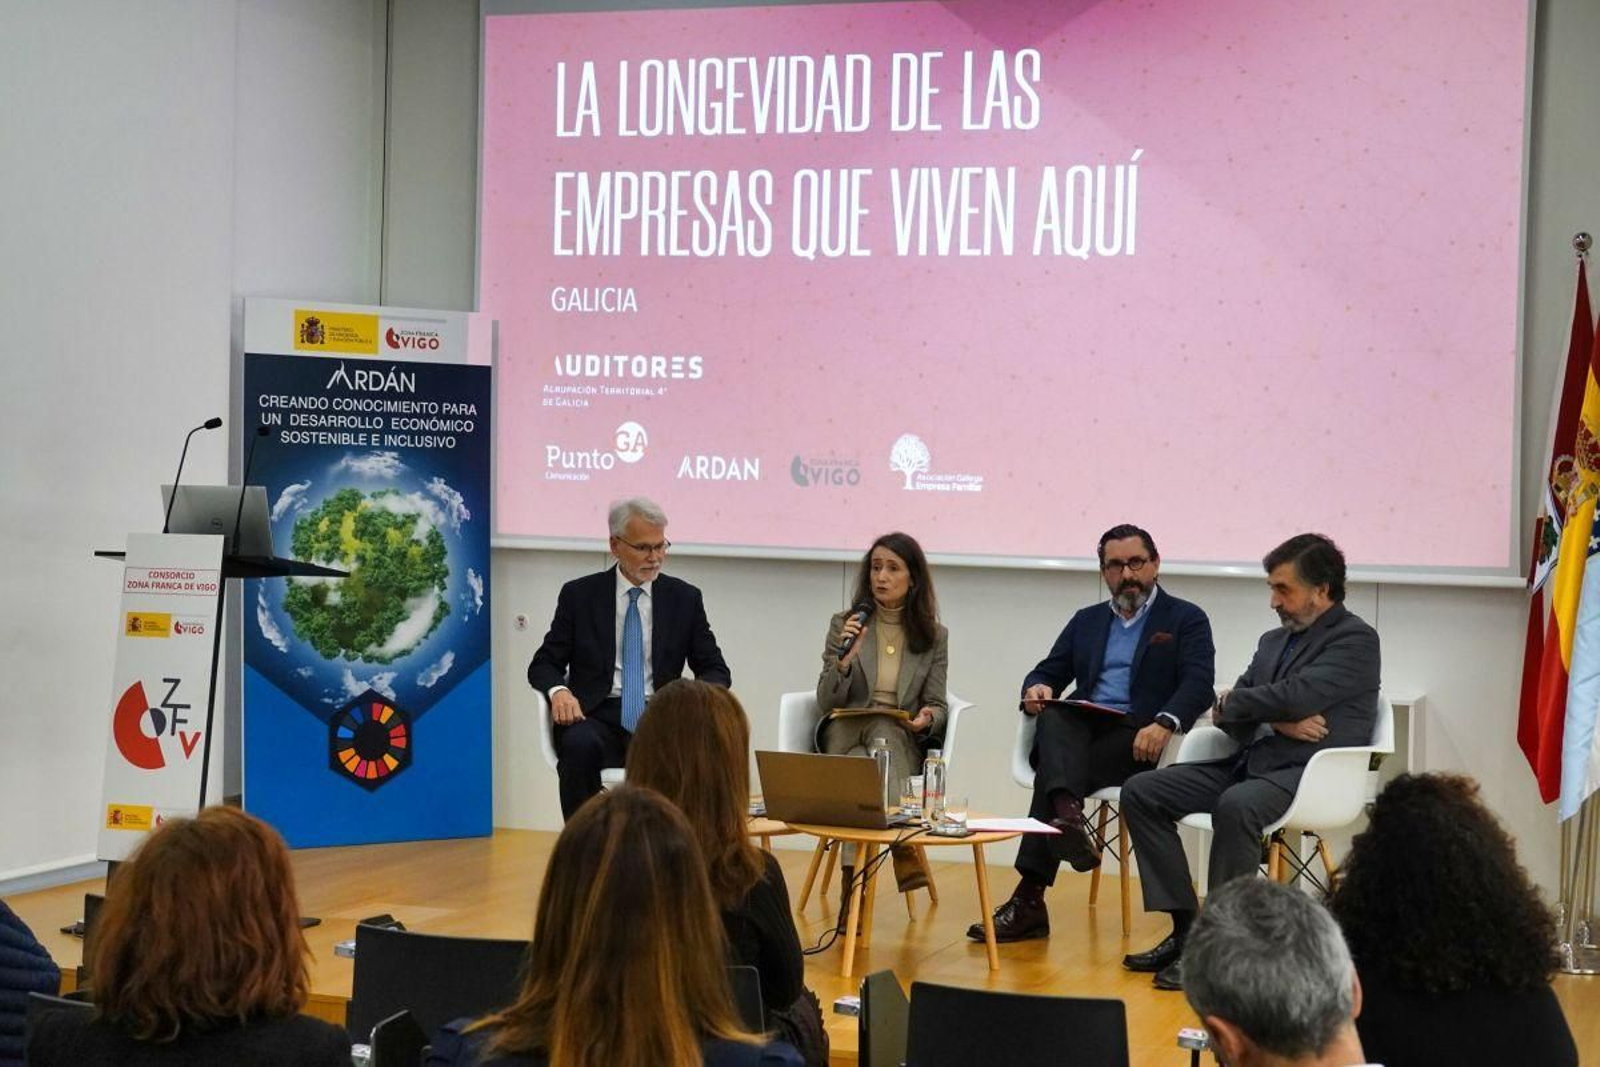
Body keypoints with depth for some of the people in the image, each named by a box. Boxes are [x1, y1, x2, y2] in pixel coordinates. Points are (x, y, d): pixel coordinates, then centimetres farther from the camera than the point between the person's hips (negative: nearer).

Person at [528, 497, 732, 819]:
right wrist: (559, 691, -15)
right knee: (580, 745, -36)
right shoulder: (580, 595, 8)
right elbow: (543, 664, 9)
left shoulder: (685, 598, 11)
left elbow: (715, 670, 12)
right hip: (598, 717, -1)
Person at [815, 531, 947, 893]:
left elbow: (937, 706, 7)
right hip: (846, 735, 0)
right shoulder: (844, 624, 6)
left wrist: (927, 719, -18)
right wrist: (845, 659, -17)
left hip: (901, 742, 0)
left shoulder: (934, 636, 8)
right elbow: (826, 702, 2)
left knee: (882, 729, -36)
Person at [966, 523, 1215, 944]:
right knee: (1053, 717, -33)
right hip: (1080, 730, 4)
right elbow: (1048, 672, 22)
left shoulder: (1187, 620, 11)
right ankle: (1068, 814, -55)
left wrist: (1164, 724, -25)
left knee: (1050, 772, -30)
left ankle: (1029, 898, -37)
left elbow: (1199, 685, -4)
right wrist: (1037, 689, -5)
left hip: (1137, 738, -4)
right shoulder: (1086, 621, 28)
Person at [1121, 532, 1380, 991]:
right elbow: (1230, 718, 13)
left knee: (1236, 806, -38)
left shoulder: (1355, 640, -4)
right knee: (1141, 792, -4)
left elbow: (1296, 696, -19)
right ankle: (1185, 929, -5)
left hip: (1311, 772, -8)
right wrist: (1278, 722, -9)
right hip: (1253, 762, 9)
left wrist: (1231, 703, -2)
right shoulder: (1274, 640, 21)